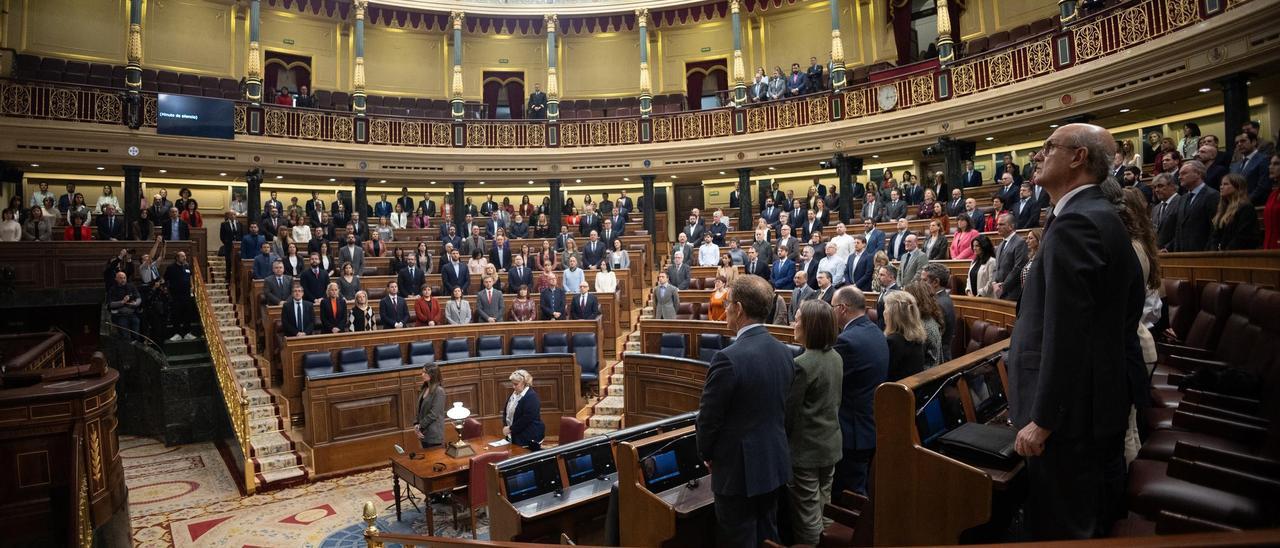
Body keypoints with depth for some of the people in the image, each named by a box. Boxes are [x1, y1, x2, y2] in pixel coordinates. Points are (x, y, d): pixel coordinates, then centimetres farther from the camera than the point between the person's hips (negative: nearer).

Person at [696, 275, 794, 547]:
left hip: (739, 468, -7)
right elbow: (783, 408, 8)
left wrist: (707, 454, 1)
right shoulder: (784, 352, -1)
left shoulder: (728, 358, -25)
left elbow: (709, 418, -17)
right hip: (774, 462, 7)